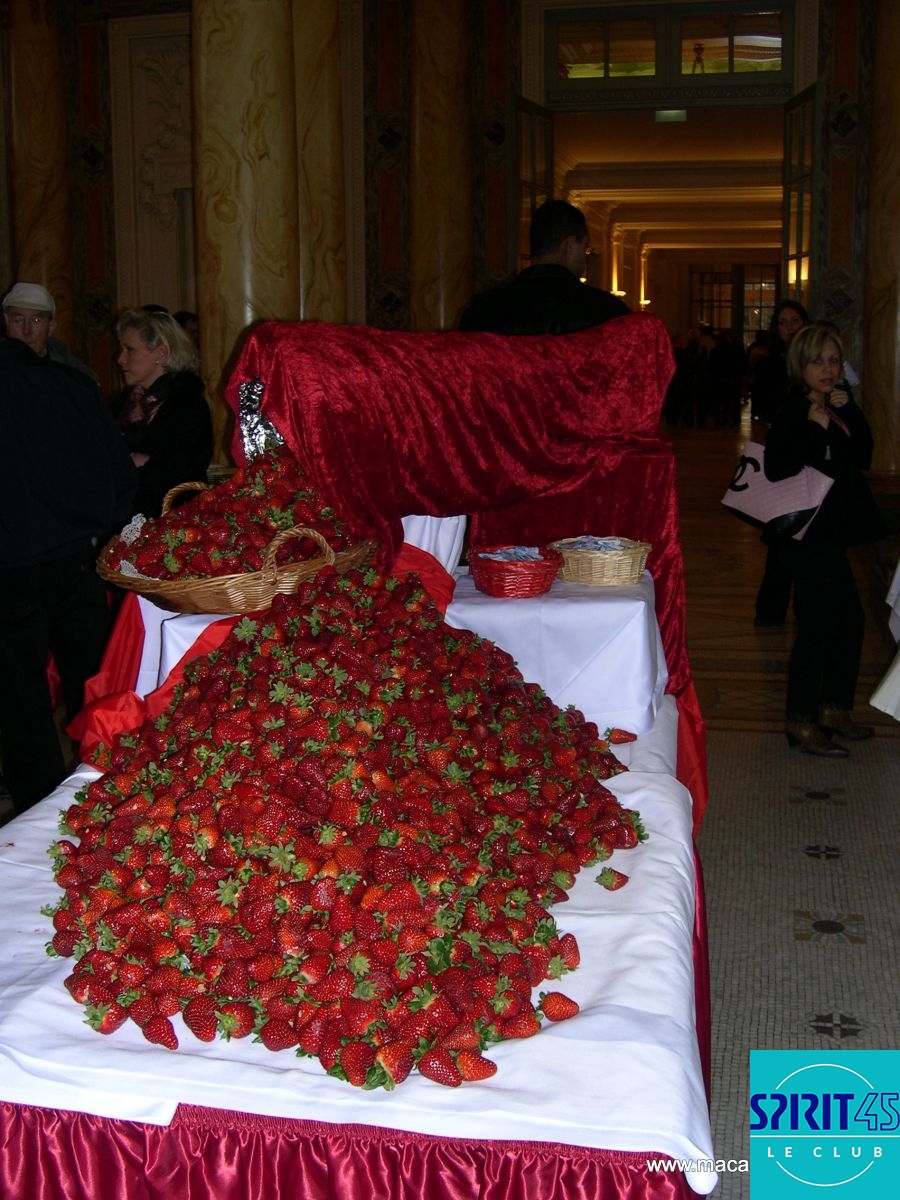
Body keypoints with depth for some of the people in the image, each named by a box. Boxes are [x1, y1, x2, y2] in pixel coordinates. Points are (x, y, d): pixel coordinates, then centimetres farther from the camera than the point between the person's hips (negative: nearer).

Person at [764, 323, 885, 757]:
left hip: (830, 531, 9)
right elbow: (777, 469, -27)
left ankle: (834, 709, 27)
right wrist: (815, 428, -28)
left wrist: (850, 412, -7)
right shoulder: (792, 412, -14)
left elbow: (863, 458, 4)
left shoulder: (837, 408, 11)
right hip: (806, 536, -9)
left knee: (847, 618, 14)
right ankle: (802, 722, 4)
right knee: (819, 623, -6)